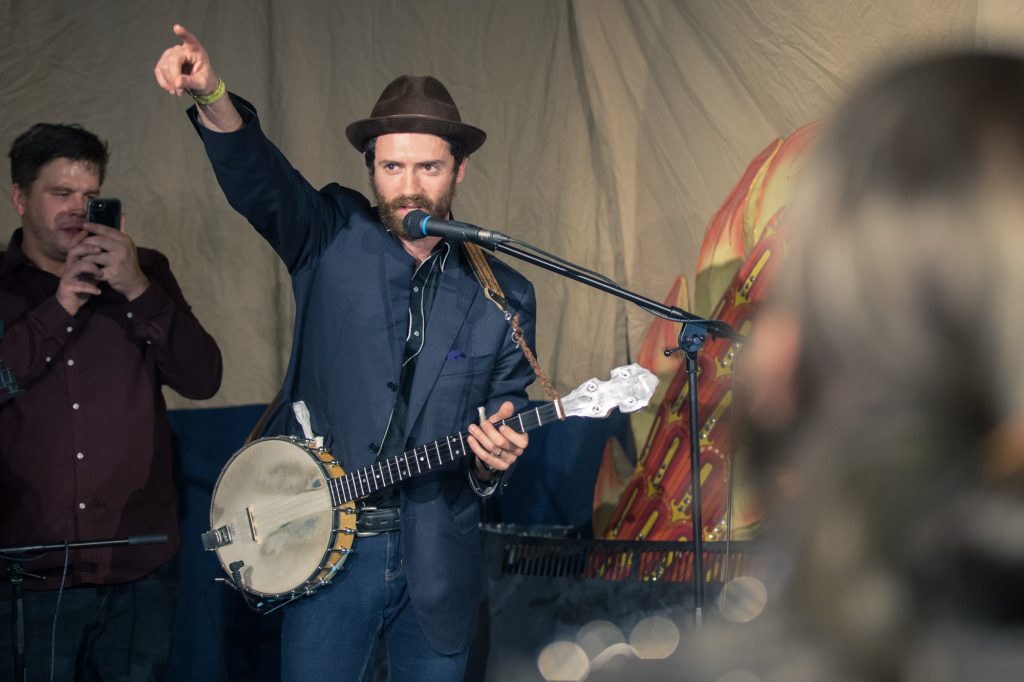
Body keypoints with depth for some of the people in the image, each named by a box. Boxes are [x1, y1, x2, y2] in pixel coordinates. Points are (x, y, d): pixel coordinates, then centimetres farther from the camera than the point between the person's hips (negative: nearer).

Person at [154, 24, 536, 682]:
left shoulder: (505, 295, 5)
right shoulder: (332, 240, 1)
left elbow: (508, 418, 9)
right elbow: (260, 178, -18)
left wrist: (492, 460, -15)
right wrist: (213, 100, -37)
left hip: (437, 562, 2)